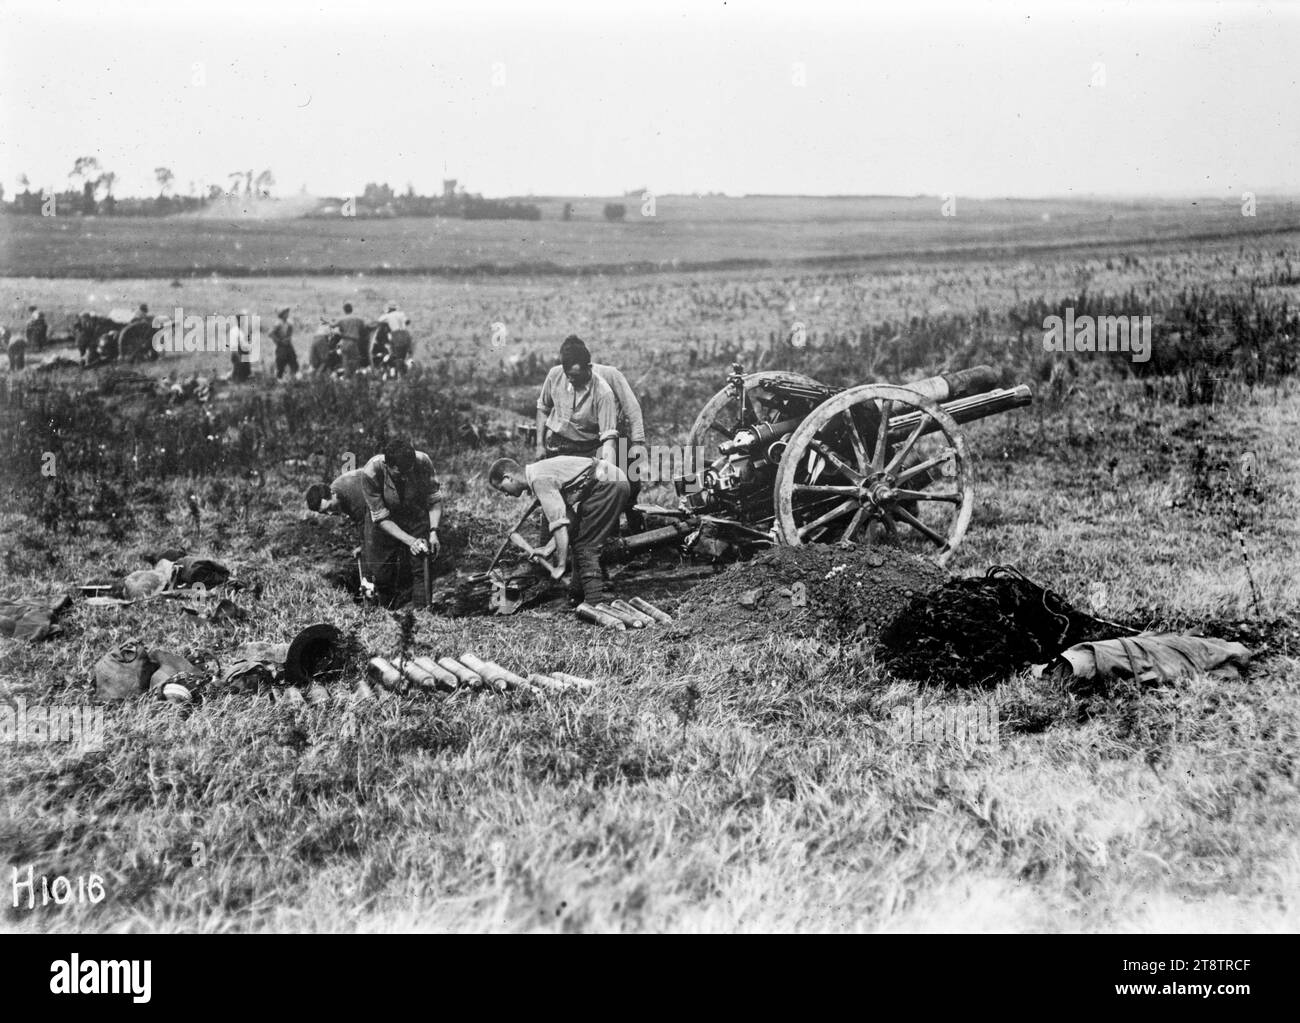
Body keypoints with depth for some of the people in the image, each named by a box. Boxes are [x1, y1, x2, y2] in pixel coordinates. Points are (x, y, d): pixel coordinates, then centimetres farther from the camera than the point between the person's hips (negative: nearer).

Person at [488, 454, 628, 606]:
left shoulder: (539, 480, -15)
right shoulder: (540, 473, 16)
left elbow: (559, 523, -21)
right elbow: (567, 517, 15)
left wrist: (561, 566, -18)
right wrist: (548, 549, 11)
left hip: (608, 484, -10)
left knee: (585, 545, -8)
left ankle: (595, 600, -11)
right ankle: (578, 593, 19)